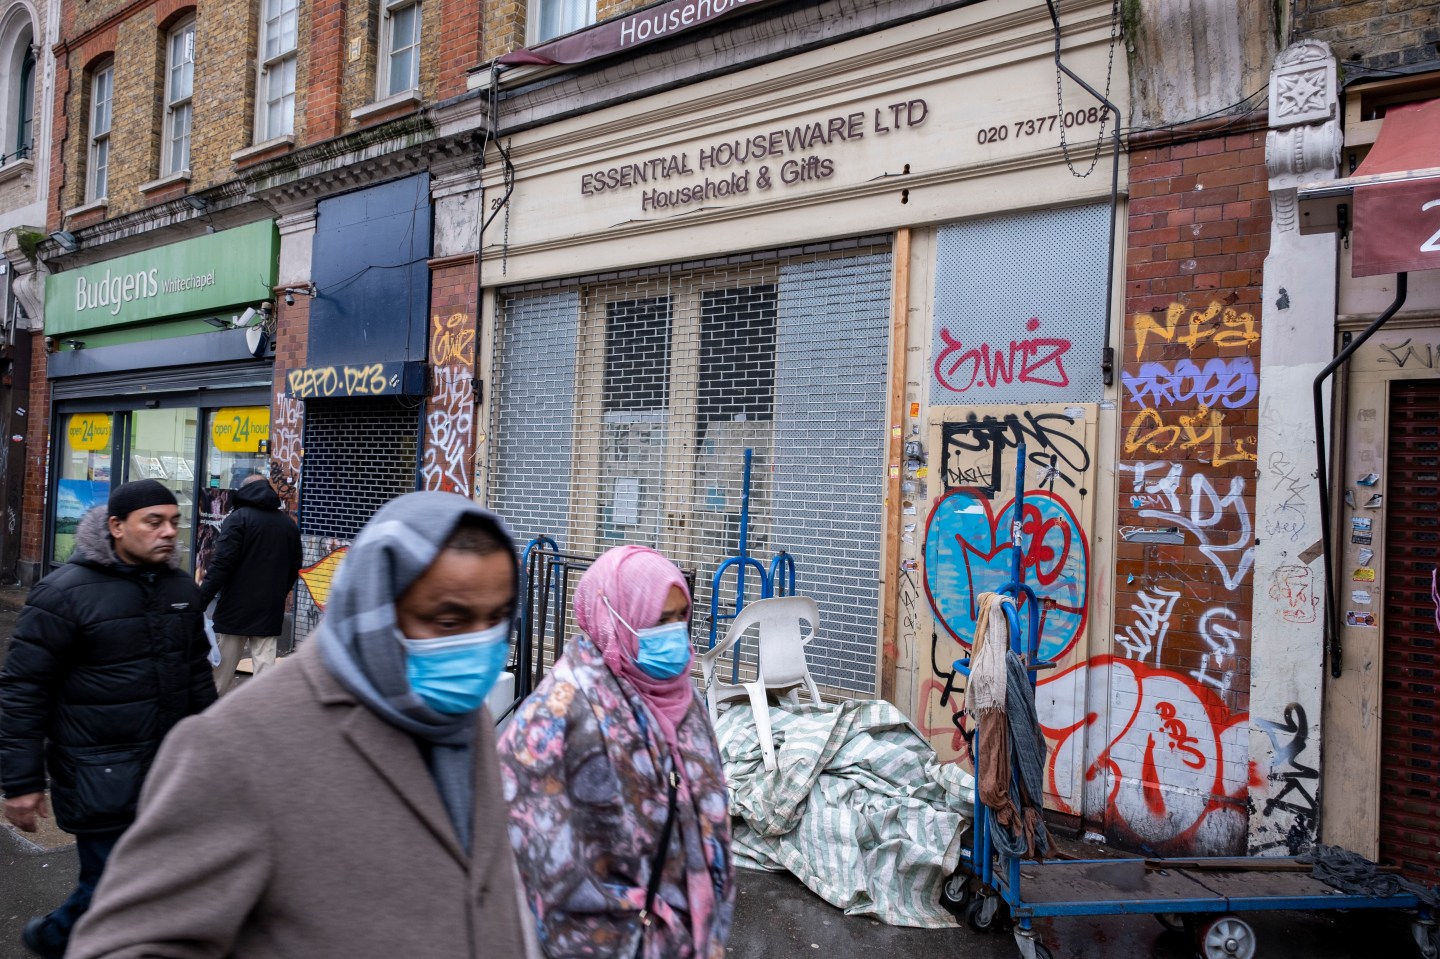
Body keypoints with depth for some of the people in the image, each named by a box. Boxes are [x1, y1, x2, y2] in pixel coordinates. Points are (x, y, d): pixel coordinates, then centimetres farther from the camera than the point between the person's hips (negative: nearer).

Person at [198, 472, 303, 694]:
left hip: (236, 607, -4)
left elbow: (221, 564, -16)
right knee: (265, 662, 3)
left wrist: (202, 599, -15)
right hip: (271, 610, 4)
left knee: (223, 666, 7)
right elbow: (295, 566, 17)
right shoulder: (288, 523, 11)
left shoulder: (239, 517, -8)